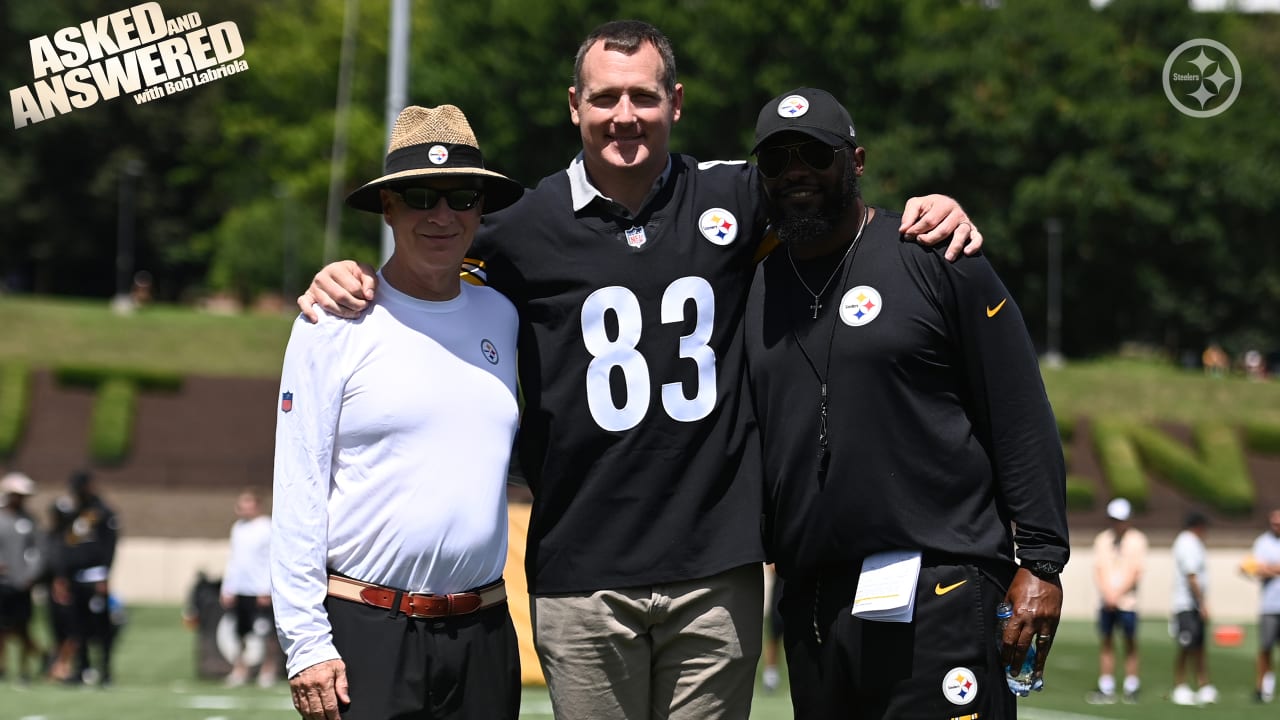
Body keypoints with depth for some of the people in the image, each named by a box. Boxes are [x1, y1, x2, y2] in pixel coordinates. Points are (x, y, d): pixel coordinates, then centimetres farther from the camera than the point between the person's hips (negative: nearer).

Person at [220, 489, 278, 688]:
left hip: (259, 591, -6)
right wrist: (227, 589, 14)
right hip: (238, 590, 6)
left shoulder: (267, 528, -5)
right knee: (240, 635, 5)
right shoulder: (238, 528, 15)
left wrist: (266, 589, -14)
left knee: (263, 636, -6)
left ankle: (268, 671, 3)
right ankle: (240, 670, 11)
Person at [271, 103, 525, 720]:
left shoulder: (501, 317, 11)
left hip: (482, 633, 4)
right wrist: (306, 641, -11)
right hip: (363, 630, -4)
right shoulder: (335, 323, -2)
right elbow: (297, 490, -5)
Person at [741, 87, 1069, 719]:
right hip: (811, 609, 5)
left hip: (939, 595, -5)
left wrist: (1040, 562, -8)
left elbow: (1021, 418, -2)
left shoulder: (933, 258, 1)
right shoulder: (751, 287, 15)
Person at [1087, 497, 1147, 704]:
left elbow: (1135, 572, -6)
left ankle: (1131, 689, 3)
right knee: (1106, 644, 2)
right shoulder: (1102, 539, 10)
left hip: (1127, 600, -3)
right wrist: (1107, 594, -7)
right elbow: (1098, 570, 7)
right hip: (1107, 601, 3)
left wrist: (1117, 595, -11)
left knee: (1130, 644, -1)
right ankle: (1106, 690, 3)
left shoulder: (1136, 540, -1)